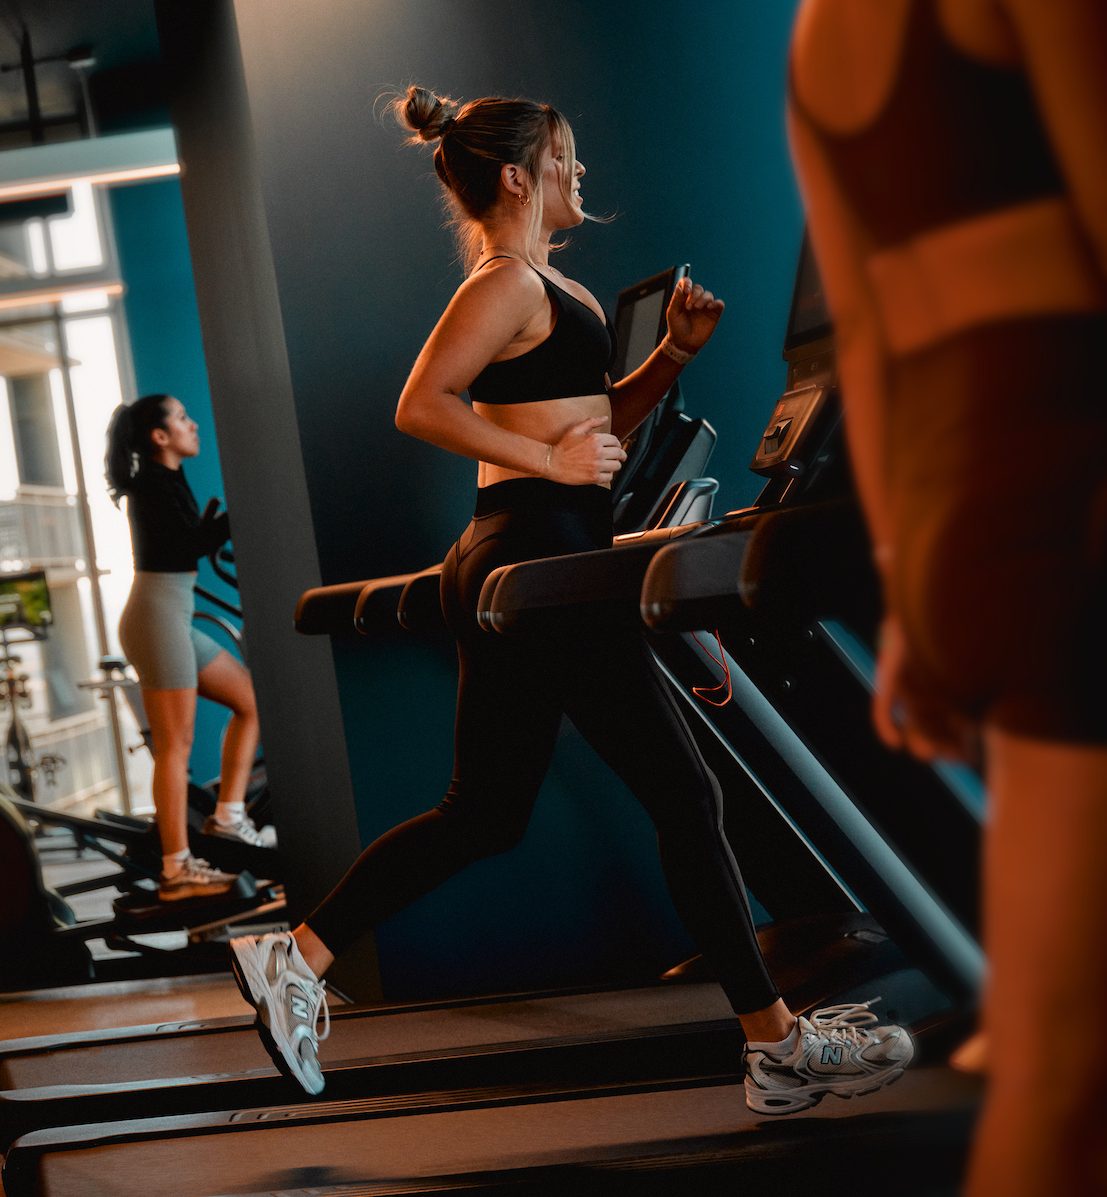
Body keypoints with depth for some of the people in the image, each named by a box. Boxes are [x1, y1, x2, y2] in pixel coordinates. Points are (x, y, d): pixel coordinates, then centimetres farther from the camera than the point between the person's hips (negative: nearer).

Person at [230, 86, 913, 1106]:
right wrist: (551, 460, -19)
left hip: (512, 567, 10)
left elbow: (596, 424, 24)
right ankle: (779, 1047, 7)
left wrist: (673, 352, 12)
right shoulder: (508, 284, -9)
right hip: (538, 554, -10)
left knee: (485, 814, 15)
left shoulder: (549, 290, 21)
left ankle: (295, 959, 21)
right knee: (684, 794, -4)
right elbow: (421, 406, -19)